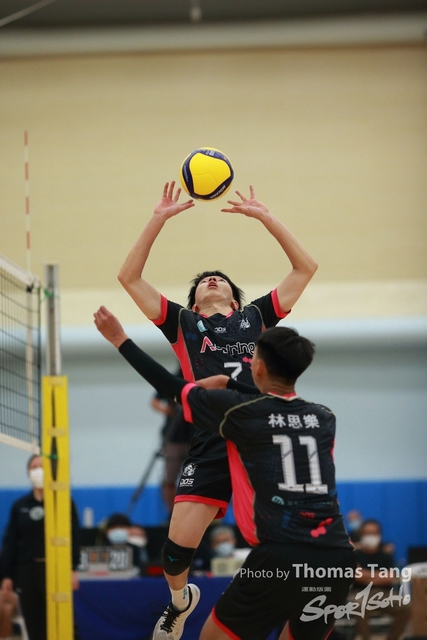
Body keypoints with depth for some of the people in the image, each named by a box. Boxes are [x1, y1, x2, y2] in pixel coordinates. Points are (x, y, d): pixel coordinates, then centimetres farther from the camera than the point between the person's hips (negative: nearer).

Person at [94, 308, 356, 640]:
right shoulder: (324, 418, 12)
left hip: (280, 559, -5)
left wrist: (120, 339, 23)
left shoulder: (240, 411, 0)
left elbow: (172, 387, 12)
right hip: (338, 561, 5)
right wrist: (229, 382, 43)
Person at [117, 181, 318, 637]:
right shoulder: (182, 322, 19)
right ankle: (179, 601, 27)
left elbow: (306, 268, 22)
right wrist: (159, 219, 11)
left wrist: (264, 216, 19)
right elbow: (130, 278, 15)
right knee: (178, 548, -6)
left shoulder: (256, 316, 21)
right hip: (211, 444, 0)